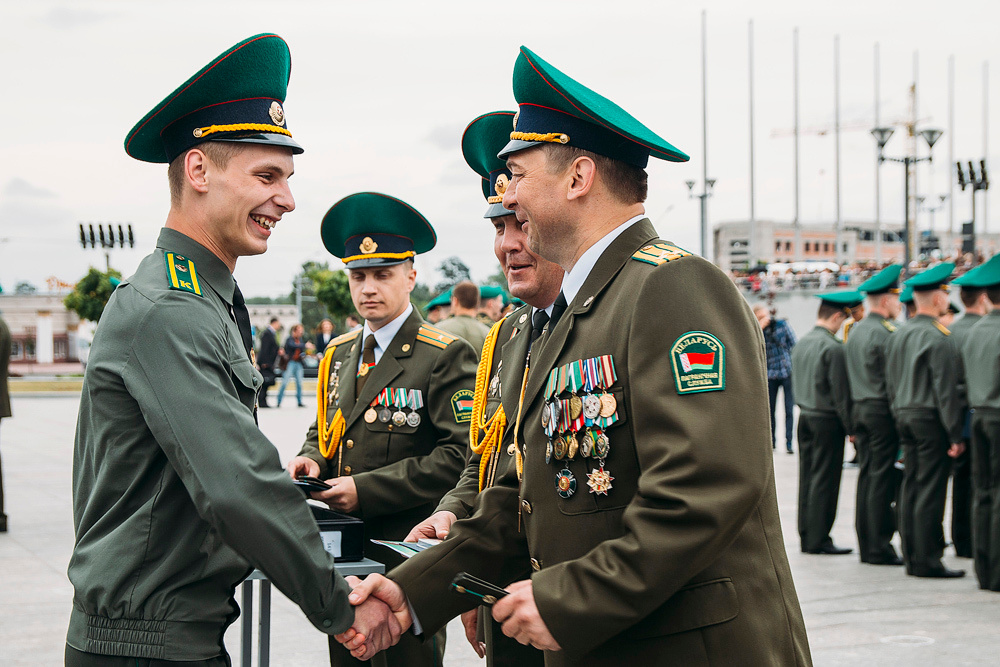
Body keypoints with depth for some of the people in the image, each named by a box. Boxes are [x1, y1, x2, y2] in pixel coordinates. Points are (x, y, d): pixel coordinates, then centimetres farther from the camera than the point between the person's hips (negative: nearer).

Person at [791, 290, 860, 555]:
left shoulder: (802, 343, 8)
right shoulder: (833, 348, -16)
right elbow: (840, 393, -15)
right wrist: (851, 428, -9)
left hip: (804, 416, 8)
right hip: (827, 420, -8)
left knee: (807, 477, 11)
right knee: (824, 480, -3)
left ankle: (806, 536, 15)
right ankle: (818, 539, -1)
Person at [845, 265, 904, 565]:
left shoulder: (855, 331, 13)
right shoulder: (886, 334, -14)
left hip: (860, 409, 9)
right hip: (883, 411, -9)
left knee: (867, 475, 10)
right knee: (883, 478, -5)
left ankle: (866, 545, 13)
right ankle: (879, 548, -4)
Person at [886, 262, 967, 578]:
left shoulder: (900, 335, 10)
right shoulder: (939, 338, -15)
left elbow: (891, 382, 15)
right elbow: (945, 390, -16)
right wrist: (956, 434, -13)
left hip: (905, 417, 8)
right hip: (931, 420, -8)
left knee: (911, 486, 11)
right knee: (930, 490, -5)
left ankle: (911, 556, 14)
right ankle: (927, 561, -3)